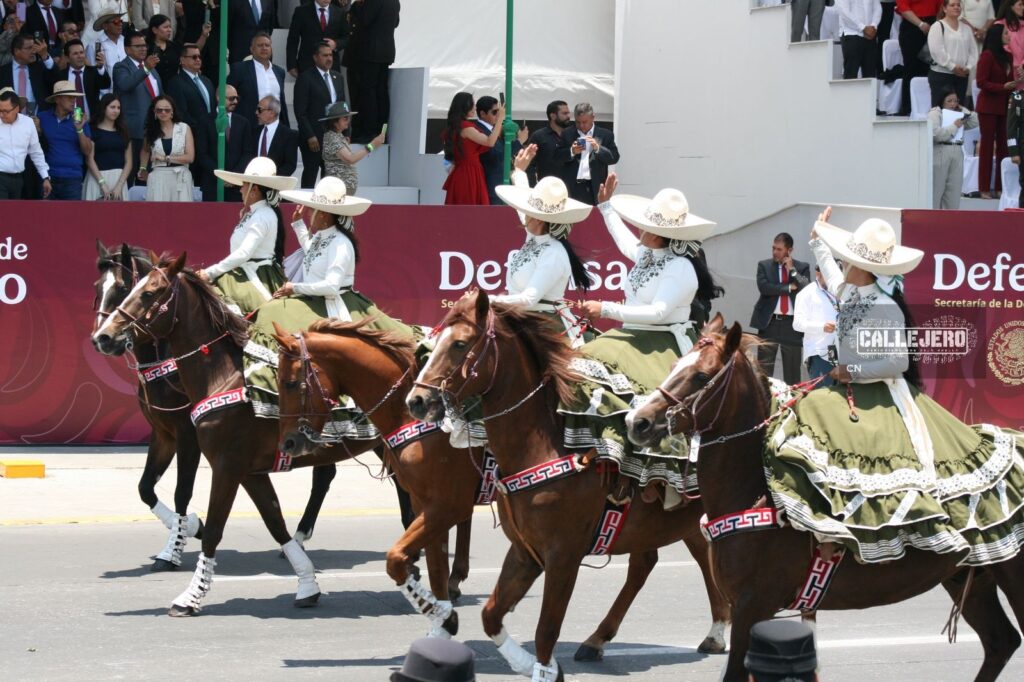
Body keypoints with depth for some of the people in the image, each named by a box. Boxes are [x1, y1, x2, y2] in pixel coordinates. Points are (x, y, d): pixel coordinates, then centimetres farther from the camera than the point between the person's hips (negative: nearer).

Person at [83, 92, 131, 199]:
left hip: (119, 178, 3)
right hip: (97, 178, -3)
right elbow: (89, 159, -4)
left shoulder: (123, 132, 14)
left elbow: (128, 162, 10)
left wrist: (119, 186, -4)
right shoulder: (94, 130, 2)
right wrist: (103, 184, -11)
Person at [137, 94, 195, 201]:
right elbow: (145, 151, 30)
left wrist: (165, 158, -6)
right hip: (158, 179, 2)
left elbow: (190, 157, -5)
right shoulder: (151, 130, 10)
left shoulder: (184, 128, 2)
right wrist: (143, 168, 20)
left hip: (180, 178, -2)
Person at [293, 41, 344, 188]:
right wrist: (310, 136, -16)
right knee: (310, 173, 0)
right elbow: (300, 111, -10)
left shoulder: (338, 78, 14)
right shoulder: (305, 78, -6)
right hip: (314, 136, -6)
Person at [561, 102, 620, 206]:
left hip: (596, 189, 0)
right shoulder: (567, 134, 10)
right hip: (573, 187, 0)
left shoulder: (605, 135, 8)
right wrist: (571, 152, -12)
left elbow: (614, 158, 2)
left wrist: (598, 148, -14)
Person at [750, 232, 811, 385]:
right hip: (770, 322, 0)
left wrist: (792, 270, -9)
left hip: (792, 323, 0)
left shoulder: (802, 267, 7)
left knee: (792, 369, 3)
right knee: (764, 367, -3)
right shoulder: (764, 265, 6)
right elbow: (763, 287, -10)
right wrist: (789, 288, -10)